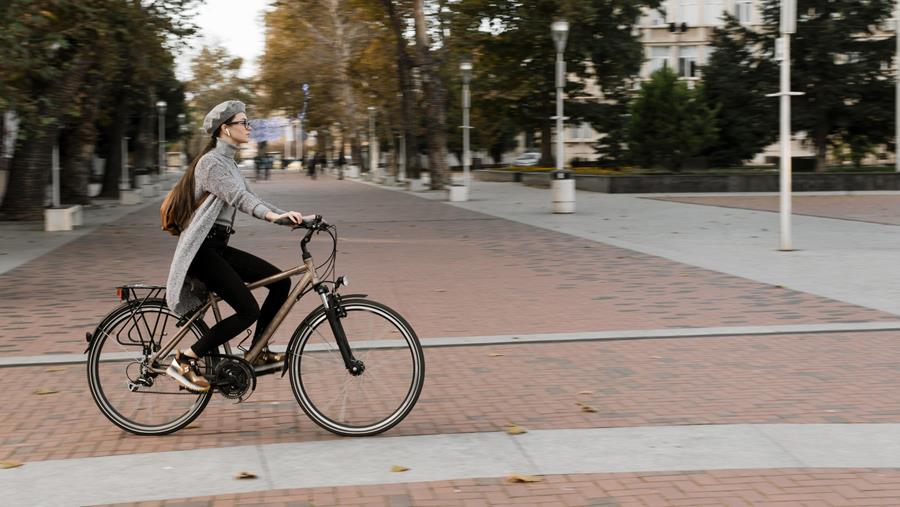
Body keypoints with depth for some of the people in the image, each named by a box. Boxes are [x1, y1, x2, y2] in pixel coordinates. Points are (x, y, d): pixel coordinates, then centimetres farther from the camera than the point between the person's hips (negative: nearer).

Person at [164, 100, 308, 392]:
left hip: (218, 247, 9)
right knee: (248, 311, -18)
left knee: (280, 281, 1)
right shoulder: (212, 162, -13)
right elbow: (238, 197, -29)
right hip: (201, 250, -9)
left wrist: (289, 216, 3)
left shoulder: (228, 162, 18)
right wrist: (272, 215, -46)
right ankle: (185, 361, -10)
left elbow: (248, 198, 15)